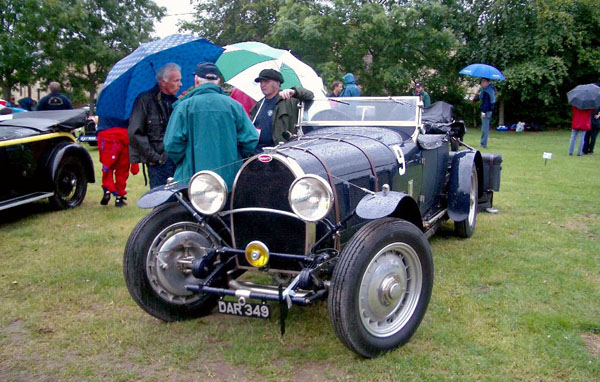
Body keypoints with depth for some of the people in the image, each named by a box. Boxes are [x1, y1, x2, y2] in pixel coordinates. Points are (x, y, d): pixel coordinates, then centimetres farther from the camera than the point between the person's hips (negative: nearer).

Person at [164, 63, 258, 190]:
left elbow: (172, 143, -7)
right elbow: (251, 141, -1)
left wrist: (181, 163, 11)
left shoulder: (185, 106, -3)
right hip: (230, 181, 2)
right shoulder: (234, 105, 2)